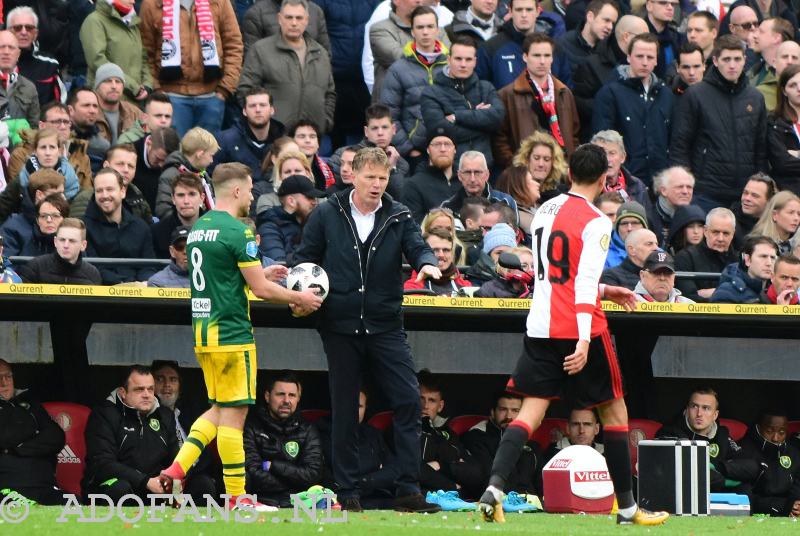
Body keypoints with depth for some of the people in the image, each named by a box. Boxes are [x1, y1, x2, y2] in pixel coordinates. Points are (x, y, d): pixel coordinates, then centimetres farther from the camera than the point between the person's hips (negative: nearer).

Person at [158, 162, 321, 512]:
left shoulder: (198, 228, 13)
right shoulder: (238, 232, -14)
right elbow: (260, 288, -14)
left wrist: (258, 273, 25)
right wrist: (299, 298, 1)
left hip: (203, 332, 8)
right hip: (231, 335, -8)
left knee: (220, 410, 17)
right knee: (233, 413, -3)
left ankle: (179, 466, 1)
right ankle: (237, 498, 1)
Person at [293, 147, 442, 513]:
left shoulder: (398, 217, 5)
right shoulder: (327, 215, 3)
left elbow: (416, 247, -8)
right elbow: (304, 260, 8)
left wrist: (427, 263, -31)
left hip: (385, 327, 1)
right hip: (340, 327, -1)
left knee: (408, 400, -9)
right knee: (344, 410, 4)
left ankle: (409, 490, -6)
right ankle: (347, 493, 10)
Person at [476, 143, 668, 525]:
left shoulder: (545, 211, 11)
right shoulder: (596, 223, -10)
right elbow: (584, 283, -19)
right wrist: (584, 340, -23)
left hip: (540, 328, 5)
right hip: (579, 328, -5)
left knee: (531, 411, 2)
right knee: (614, 410, 9)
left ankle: (494, 487, -20)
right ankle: (627, 507, 13)